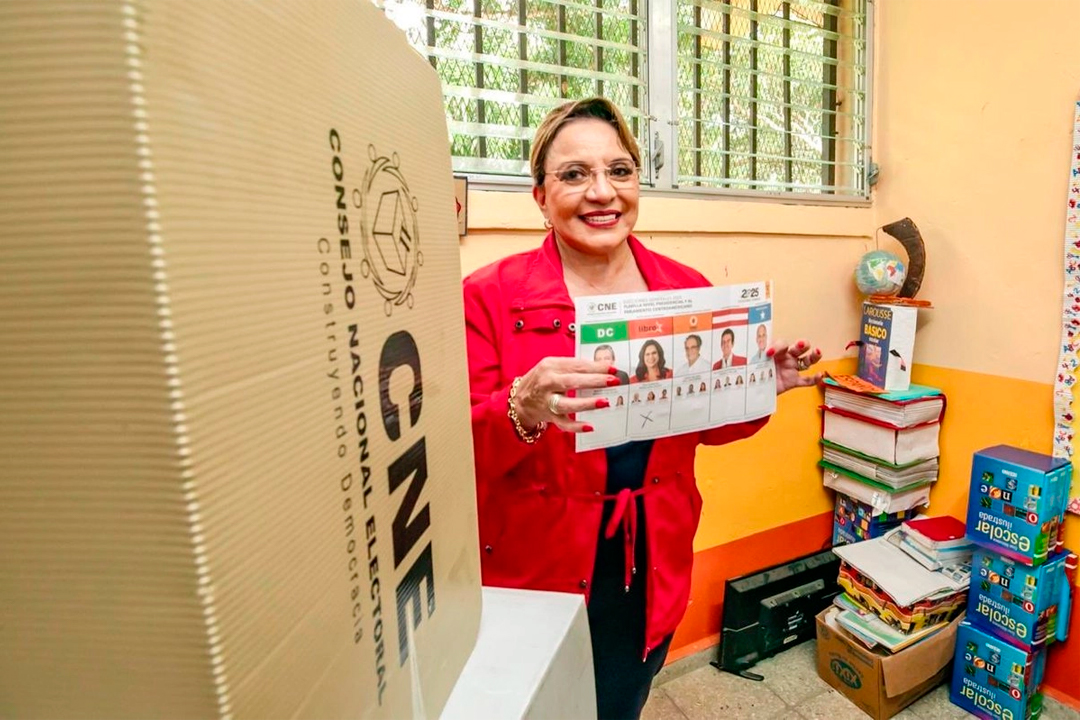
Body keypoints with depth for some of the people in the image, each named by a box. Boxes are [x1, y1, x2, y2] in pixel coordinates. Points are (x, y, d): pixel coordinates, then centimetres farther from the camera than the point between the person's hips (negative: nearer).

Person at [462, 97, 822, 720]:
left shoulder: (689, 289, -1)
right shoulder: (490, 296, -13)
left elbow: (707, 424, 9)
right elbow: (457, 454, -14)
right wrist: (523, 409, -33)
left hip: (654, 568, 4)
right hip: (534, 571, -3)